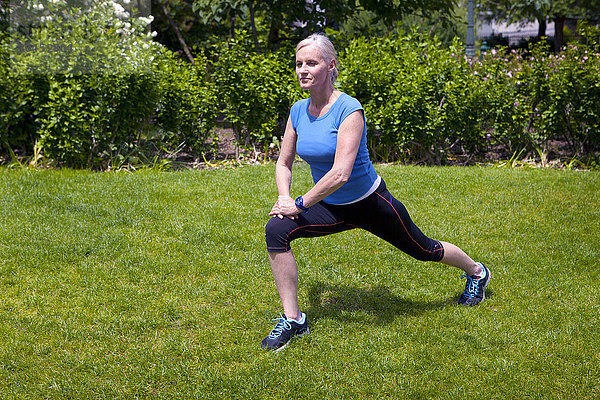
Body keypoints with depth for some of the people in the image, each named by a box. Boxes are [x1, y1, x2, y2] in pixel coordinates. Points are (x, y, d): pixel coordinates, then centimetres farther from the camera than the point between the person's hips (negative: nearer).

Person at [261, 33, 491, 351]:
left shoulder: (349, 110, -27)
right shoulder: (298, 111, -6)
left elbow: (340, 173, -34)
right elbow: (284, 163, 5)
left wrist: (300, 204, -30)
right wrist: (284, 196, -14)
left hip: (370, 203, -5)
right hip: (331, 208, 5)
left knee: (423, 250, 16)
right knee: (276, 230, -19)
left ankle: (476, 272, 49)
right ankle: (292, 319, -11)